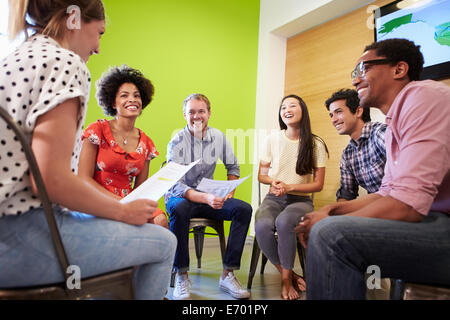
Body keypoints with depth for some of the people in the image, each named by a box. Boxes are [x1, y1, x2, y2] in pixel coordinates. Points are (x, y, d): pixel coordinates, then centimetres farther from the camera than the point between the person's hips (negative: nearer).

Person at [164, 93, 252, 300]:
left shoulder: (218, 137, 1)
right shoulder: (177, 142, -13)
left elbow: (233, 166, 14)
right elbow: (176, 186, -21)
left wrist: (230, 191, -4)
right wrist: (206, 198, -37)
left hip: (208, 197, 4)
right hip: (179, 197, -4)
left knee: (244, 209, -19)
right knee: (180, 208, -39)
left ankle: (228, 275, -15)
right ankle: (181, 276, -22)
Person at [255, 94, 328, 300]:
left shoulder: (315, 144, 0)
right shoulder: (273, 139, 6)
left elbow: (318, 184, 0)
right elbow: (261, 175, 12)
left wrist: (289, 187, -14)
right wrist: (273, 181, -11)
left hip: (301, 200, -2)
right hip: (274, 198, 2)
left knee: (284, 222, -36)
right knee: (262, 226, -31)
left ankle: (286, 279, -12)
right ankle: (289, 274, -6)